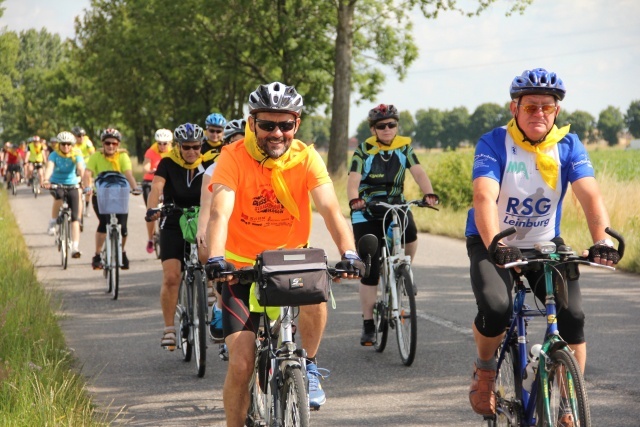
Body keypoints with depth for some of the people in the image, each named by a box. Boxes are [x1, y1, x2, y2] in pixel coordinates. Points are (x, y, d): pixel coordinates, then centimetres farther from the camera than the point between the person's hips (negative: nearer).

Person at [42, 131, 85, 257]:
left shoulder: (76, 156, -9)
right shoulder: (54, 155, -11)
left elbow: (81, 168, -25)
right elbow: (49, 167, -28)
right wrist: (46, 180, -47)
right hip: (56, 184, -1)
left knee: (74, 217, -9)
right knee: (59, 196, -38)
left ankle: (75, 246, -10)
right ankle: (53, 221, -14)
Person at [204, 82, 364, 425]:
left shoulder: (306, 158, -11)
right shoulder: (234, 156, -17)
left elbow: (330, 209, -23)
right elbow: (219, 213, -29)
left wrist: (348, 253, -41)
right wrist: (215, 259, -47)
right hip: (242, 265, -1)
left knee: (314, 299, -32)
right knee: (241, 364, -10)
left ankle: (308, 368, -5)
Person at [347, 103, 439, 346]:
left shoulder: (404, 147, 0)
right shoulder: (364, 150, -6)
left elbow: (418, 172, -13)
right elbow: (353, 180, -18)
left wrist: (429, 194, -33)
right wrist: (354, 200, -40)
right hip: (367, 213, -2)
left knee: (410, 236, -31)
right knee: (370, 271, -4)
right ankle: (368, 325, 6)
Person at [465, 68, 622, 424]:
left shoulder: (568, 146, -11)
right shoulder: (493, 144, -18)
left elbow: (590, 195, -25)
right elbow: (485, 197, -33)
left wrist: (603, 239, -44)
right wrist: (495, 245, -51)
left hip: (544, 243, 3)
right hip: (492, 243, -3)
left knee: (573, 315, -17)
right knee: (496, 308, -29)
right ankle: (485, 369, 4)